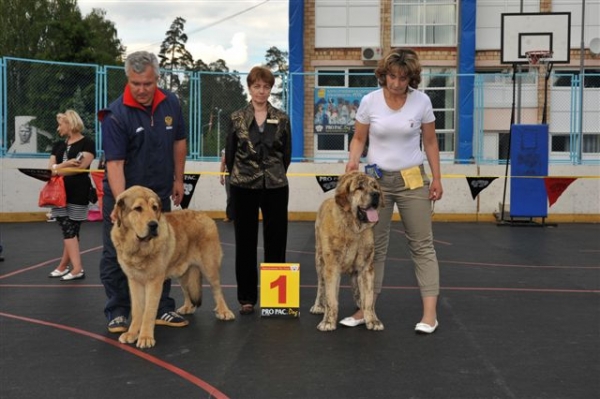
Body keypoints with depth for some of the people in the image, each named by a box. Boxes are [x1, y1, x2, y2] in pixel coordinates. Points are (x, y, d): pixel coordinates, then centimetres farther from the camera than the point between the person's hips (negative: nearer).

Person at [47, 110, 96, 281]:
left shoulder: (87, 143, -3)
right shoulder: (58, 145, 17)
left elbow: (80, 167, -13)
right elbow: (51, 167, 5)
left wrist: (58, 170, -3)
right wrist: (66, 164, -15)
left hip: (78, 193, -6)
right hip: (60, 192, 6)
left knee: (72, 230, -2)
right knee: (67, 230, 1)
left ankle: (63, 266, 6)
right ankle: (77, 269, 2)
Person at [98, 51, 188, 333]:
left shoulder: (170, 104, -4)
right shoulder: (116, 115, -20)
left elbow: (179, 141, 9)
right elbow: (114, 163, -25)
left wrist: (178, 179, 9)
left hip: (159, 194, 4)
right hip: (122, 195, -4)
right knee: (116, 256, 3)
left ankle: (162, 309, 22)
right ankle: (117, 313, 16)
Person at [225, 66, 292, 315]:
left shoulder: (281, 119, 4)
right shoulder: (237, 118, 2)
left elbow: (287, 153, 10)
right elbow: (229, 154, 6)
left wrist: (275, 174, 11)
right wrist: (240, 175, 10)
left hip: (276, 187, 1)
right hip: (244, 187, -1)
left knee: (276, 241, 5)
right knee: (245, 243, 4)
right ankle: (246, 297, 13)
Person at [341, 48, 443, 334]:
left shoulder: (421, 101, -6)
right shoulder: (369, 101, -6)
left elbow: (430, 142, 3)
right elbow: (359, 139, 3)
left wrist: (436, 178, 0)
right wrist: (353, 159, -16)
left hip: (412, 180, -1)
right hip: (377, 179, 1)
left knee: (422, 244, 1)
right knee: (374, 245, 6)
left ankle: (430, 312, 4)